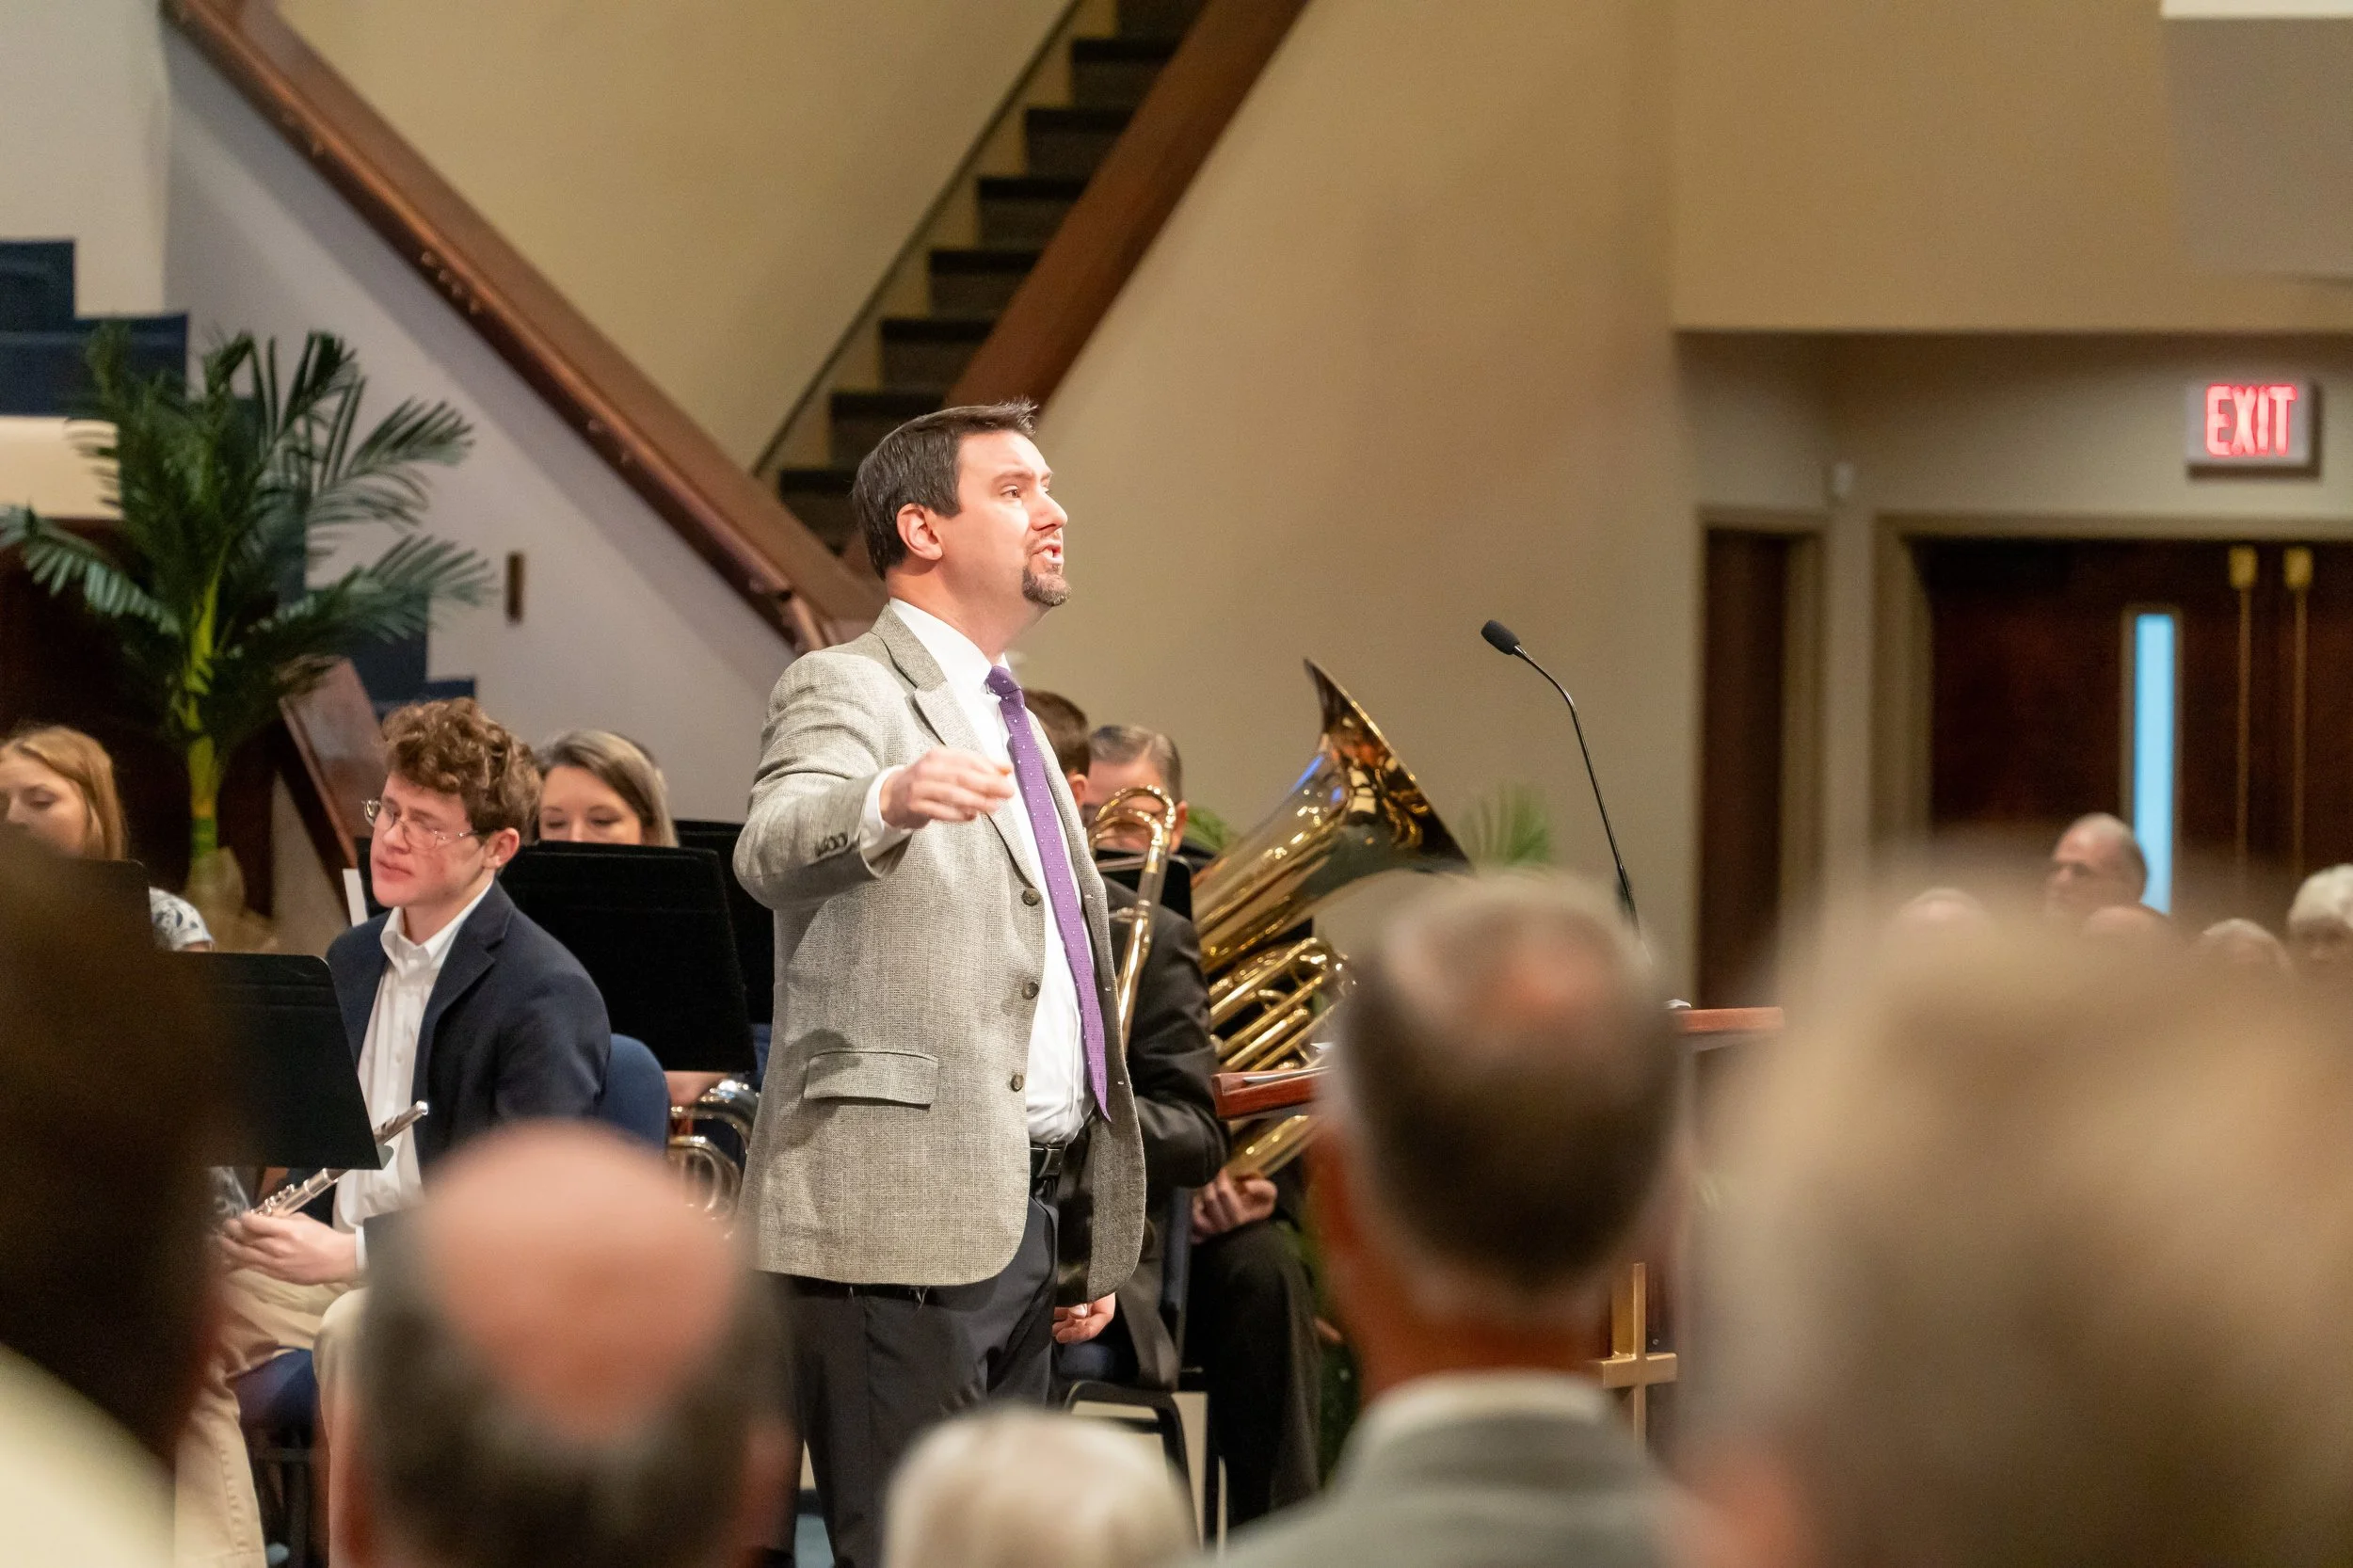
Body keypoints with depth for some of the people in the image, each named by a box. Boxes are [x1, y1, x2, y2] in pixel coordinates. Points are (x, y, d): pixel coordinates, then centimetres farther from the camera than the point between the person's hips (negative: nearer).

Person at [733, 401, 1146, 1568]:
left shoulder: (1010, 725, 22)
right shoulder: (846, 692, -5)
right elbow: (772, 852, -28)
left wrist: (1089, 1239, 22)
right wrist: (886, 802, -50)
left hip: (1025, 1215, 9)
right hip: (901, 1220, -9)